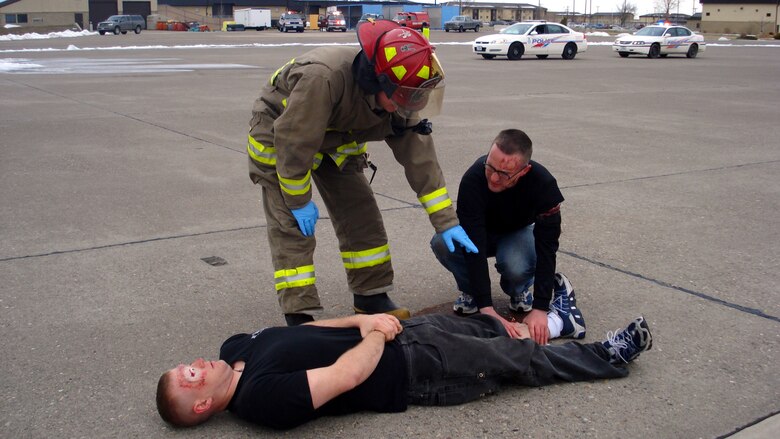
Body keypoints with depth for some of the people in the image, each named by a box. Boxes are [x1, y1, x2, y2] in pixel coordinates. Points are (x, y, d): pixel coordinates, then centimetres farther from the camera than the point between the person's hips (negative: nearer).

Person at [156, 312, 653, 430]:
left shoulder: (235, 347, 0)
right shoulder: (262, 397, -27)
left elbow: (307, 328, 7)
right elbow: (350, 375, -31)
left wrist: (364, 319, -7)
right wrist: (376, 333, -13)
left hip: (395, 332, 7)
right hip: (413, 371, -7)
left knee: (485, 324, 15)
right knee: (519, 359, 4)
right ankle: (607, 358, 24)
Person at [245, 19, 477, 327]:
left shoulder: (400, 101, -21)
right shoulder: (323, 77, -42)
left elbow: (420, 159, -14)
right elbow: (294, 143, -33)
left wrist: (447, 221, -13)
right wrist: (298, 201, -21)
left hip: (336, 141, 6)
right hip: (279, 136, -5)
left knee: (362, 216, 4)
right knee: (292, 228, -11)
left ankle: (371, 298, 19)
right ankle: (299, 319, -3)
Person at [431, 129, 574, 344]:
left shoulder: (543, 184, -33)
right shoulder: (473, 178, -36)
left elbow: (547, 246, -30)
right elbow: (473, 245, -38)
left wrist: (540, 309, -37)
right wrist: (486, 308, -44)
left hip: (518, 231, 0)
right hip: (481, 231, 0)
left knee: (517, 267, -36)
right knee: (441, 243, -33)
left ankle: (519, 290, 1)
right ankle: (470, 291, -5)